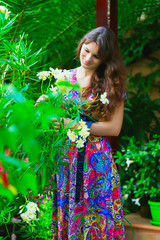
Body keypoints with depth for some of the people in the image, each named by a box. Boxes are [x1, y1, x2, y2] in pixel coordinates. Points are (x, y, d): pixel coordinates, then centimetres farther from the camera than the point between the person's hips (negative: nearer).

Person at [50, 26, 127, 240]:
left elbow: (114, 128, -8)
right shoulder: (65, 77, 7)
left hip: (95, 160, -3)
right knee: (65, 212, 7)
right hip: (64, 158, 3)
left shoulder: (112, 84, -2)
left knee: (93, 216, 2)